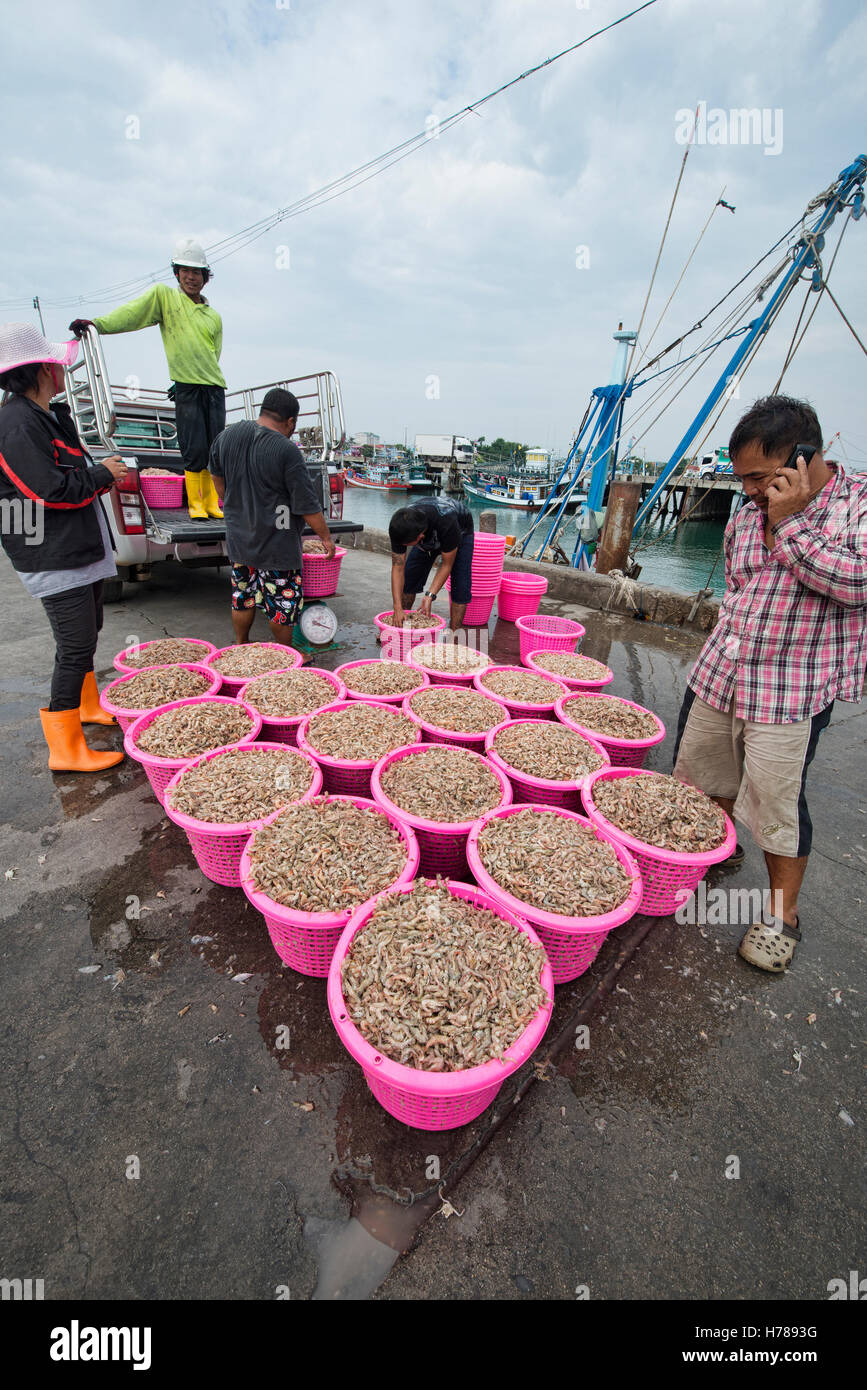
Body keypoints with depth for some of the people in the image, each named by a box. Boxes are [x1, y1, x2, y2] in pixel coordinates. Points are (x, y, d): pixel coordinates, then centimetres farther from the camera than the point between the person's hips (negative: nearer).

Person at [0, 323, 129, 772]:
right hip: (55, 559, -10)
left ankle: (88, 705, 39)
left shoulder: (50, 416, 17)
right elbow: (50, 489, -20)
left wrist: (102, 474, 6)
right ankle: (65, 749, -1)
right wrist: (102, 474, -8)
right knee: (75, 646, -10)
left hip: (81, 549, 10)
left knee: (86, 635, 20)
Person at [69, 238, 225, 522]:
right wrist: (99, 323, -19)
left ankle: (212, 502, 6)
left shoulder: (214, 317, 20)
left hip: (214, 386, 4)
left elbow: (214, 355, 19)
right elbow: (132, 311, -3)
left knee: (215, 450, -1)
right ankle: (195, 503, -4)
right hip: (186, 388, -4)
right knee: (194, 449, -11)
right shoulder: (164, 296, 10)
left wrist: (194, 377, 4)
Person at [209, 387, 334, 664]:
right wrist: (325, 537, -3)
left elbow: (217, 475, 21)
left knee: (242, 596, 18)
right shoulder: (286, 450, -18)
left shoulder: (227, 435, 4)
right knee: (281, 602, 6)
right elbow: (307, 505, -15)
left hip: (238, 536, 7)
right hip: (275, 544, -7)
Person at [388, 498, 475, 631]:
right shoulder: (400, 527, -34)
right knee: (408, 577, -5)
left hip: (460, 531, -4)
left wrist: (430, 595, -39)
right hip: (429, 536, 4)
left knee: (461, 586, -19)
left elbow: (447, 564, -33)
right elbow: (398, 568, -29)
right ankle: (398, 625, 12)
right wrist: (398, 608, -35)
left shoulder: (446, 523, -46)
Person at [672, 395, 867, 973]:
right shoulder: (745, 519, 9)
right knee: (700, 773, 17)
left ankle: (784, 914, 23)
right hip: (716, 677, 6)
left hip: (792, 692, -6)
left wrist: (790, 522, -20)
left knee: (777, 802, 1)